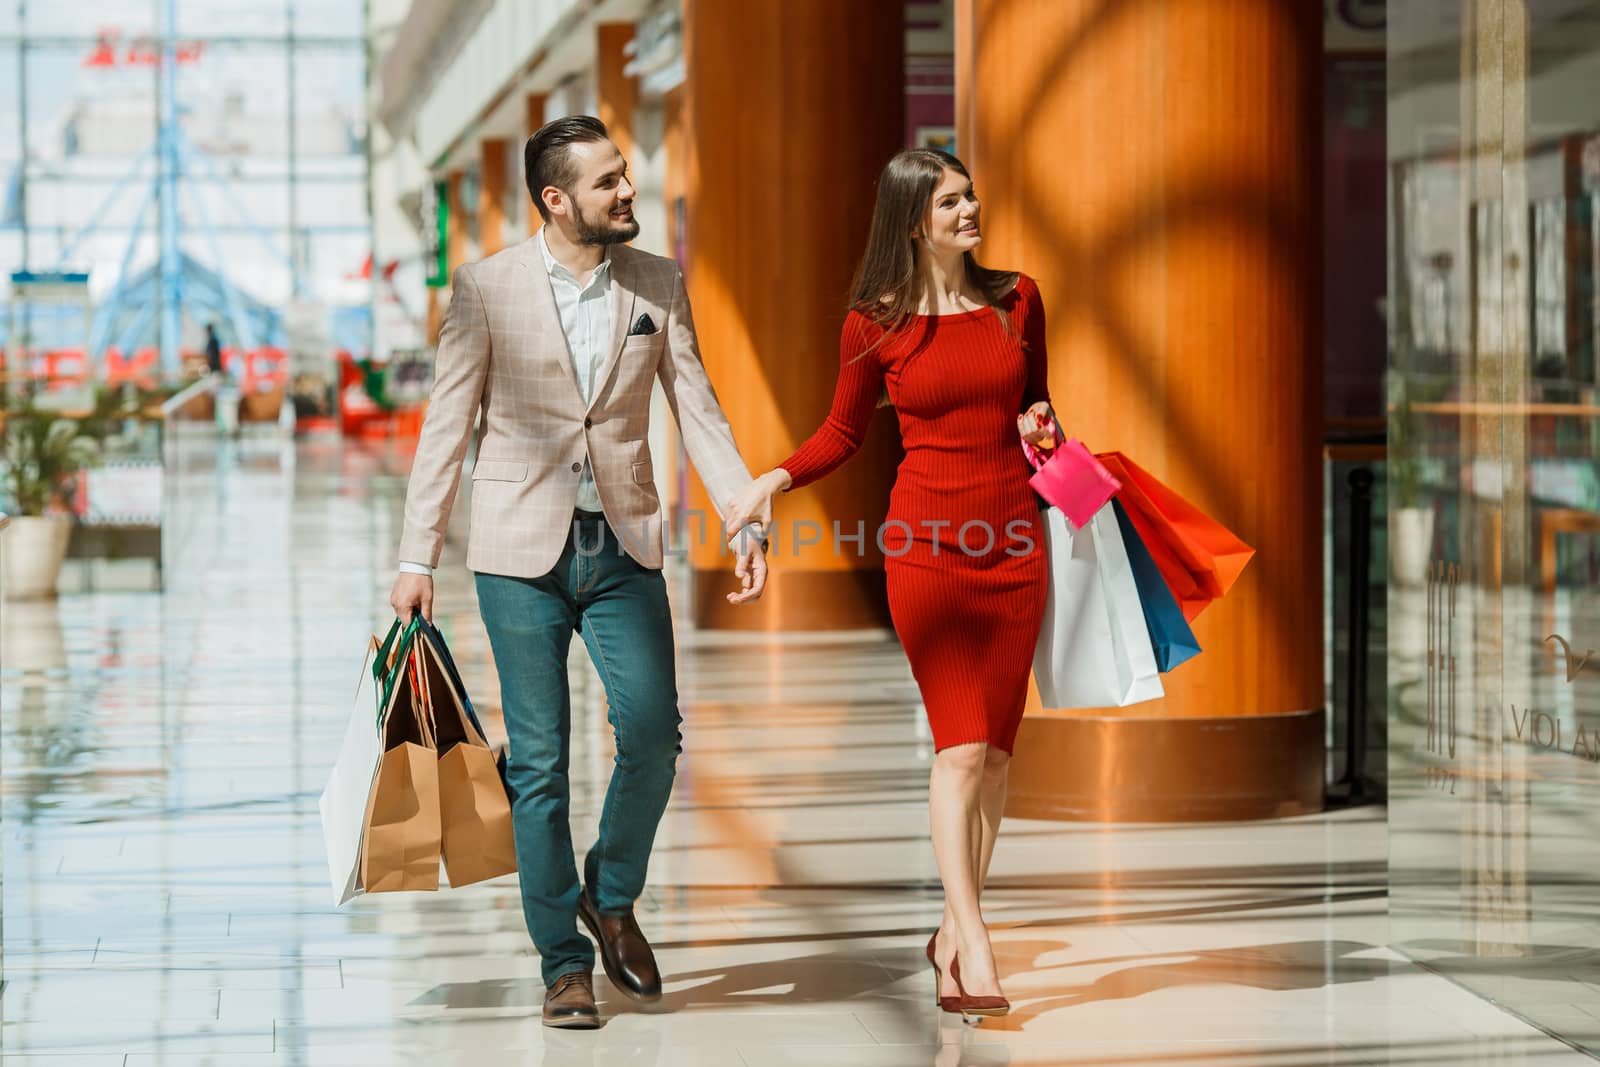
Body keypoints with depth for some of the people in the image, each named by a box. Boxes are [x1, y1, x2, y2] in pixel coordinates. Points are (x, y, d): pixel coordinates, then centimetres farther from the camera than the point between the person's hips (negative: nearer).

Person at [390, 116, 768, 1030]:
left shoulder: (659, 285, 5)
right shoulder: (485, 288, -2)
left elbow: (700, 411, 5)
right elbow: (446, 427, -1)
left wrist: (748, 523, -5)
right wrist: (418, 557, -4)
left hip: (622, 544, 2)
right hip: (522, 550, -2)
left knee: (653, 731, -11)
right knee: (539, 759, 0)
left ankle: (612, 896, 16)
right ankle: (565, 962, 11)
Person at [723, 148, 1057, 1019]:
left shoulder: (1017, 298, 7)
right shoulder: (876, 324, -1)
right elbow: (843, 432, 8)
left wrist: (1039, 425, -2)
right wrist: (775, 479, -8)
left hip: (1015, 541, 3)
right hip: (927, 544, -3)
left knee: (995, 750, 4)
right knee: (961, 747, -12)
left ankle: (953, 930, 15)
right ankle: (973, 950, -13)